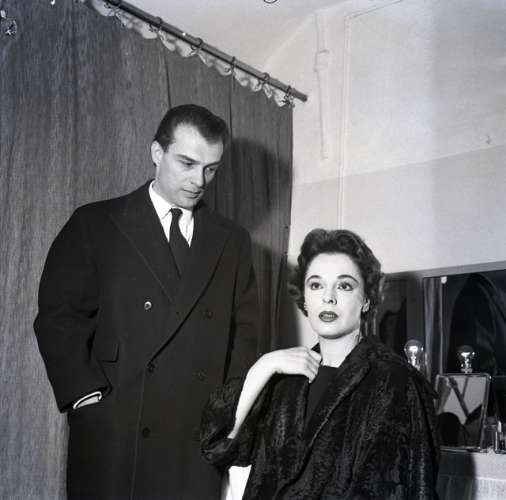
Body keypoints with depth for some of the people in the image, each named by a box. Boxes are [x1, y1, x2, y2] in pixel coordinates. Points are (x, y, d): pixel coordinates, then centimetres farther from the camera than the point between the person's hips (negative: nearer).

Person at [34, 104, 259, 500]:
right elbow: (58, 317, -2)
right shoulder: (94, 225, 3)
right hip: (113, 436, -2)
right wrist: (91, 398, -10)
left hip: (201, 439, 3)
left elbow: (244, 331, 12)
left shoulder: (232, 240, 12)